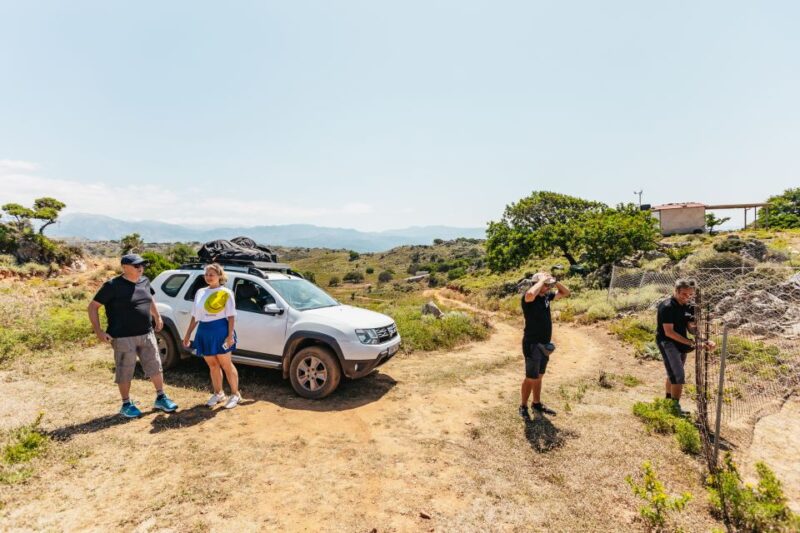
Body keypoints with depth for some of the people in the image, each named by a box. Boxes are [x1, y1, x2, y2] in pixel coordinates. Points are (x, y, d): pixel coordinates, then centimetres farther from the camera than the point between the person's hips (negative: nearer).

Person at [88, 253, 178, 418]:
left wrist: (157, 317, 23)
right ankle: (126, 405, 23)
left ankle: (161, 398, 23)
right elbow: (93, 306, -6)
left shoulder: (144, 281, 6)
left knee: (155, 367, 10)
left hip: (147, 334, 6)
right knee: (125, 372, 6)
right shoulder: (113, 286, -11)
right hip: (124, 337, -5)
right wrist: (98, 331, -12)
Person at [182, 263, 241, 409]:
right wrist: (188, 334, 16)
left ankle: (235, 394, 12)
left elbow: (231, 316, -7)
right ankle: (218, 394, 28)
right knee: (212, 365, 13)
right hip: (204, 331, 5)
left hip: (220, 330, -5)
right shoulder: (200, 293, 12)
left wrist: (230, 335, -15)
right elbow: (195, 316, 17)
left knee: (226, 364, 1)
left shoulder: (226, 293, -4)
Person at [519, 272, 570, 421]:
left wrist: (555, 281, -2)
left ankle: (537, 404, 34)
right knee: (531, 378, 3)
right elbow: (530, 294, -45)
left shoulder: (547, 296, 4)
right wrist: (542, 279, -29)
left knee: (539, 376, 19)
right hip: (533, 345, -8)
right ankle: (523, 407, 19)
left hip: (545, 344, 8)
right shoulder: (528, 298, -19)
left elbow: (565, 293, 17)